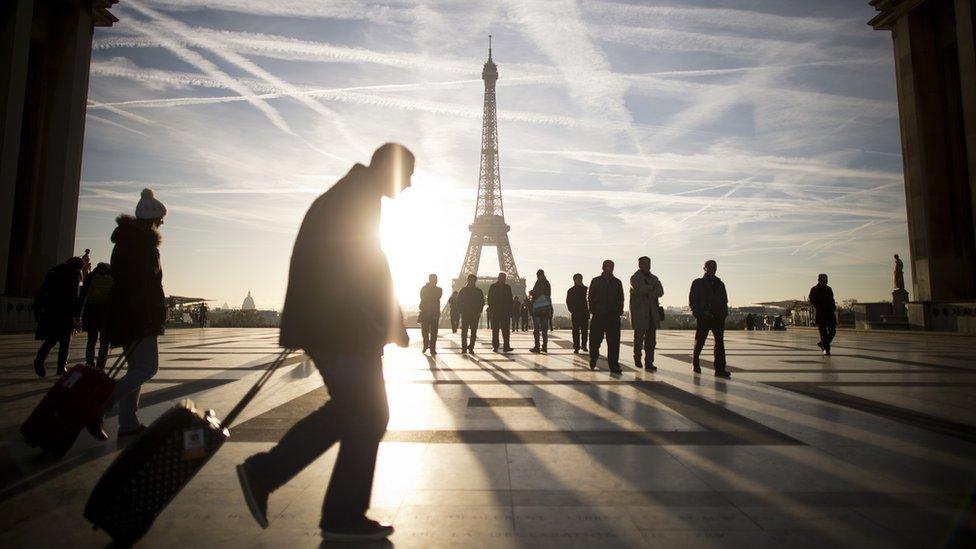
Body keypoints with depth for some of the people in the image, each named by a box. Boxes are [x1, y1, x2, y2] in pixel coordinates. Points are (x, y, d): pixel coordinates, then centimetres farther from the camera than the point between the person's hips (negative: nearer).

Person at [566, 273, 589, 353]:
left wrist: (589, 310, -6)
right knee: (576, 331, -2)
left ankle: (584, 346, 19)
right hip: (575, 314, -1)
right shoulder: (570, 291, 6)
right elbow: (568, 302, 5)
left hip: (585, 313, 1)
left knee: (585, 331, 5)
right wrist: (572, 311, -5)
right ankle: (576, 348, 0)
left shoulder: (586, 289, 7)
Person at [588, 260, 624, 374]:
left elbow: (621, 299, 13)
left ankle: (614, 366, 0)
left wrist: (619, 311, 0)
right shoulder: (595, 281, 7)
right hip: (598, 315, -1)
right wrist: (594, 310, -4)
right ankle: (593, 360, 28)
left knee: (614, 342, -4)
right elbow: (590, 297, 6)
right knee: (595, 340, 2)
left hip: (613, 316, 1)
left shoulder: (617, 282, 12)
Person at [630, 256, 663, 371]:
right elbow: (639, 290, -18)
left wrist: (650, 294, -15)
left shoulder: (654, 278, 16)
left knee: (651, 339, 0)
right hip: (639, 312, -5)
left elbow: (660, 291, 1)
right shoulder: (635, 278, -1)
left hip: (652, 313, 5)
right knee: (639, 337, 0)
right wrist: (652, 287, -6)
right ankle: (637, 358, 21)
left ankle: (649, 363, 5)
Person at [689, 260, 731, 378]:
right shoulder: (697, 283, 4)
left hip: (718, 317, 3)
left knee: (720, 342, -5)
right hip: (703, 318, -3)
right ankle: (695, 363, 24)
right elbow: (692, 301, -1)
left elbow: (725, 300, 18)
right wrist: (702, 312, -11)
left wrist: (723, 313, 1)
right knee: (699, 342, 4)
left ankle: (720, 369, -6)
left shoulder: (720, 284, 17)